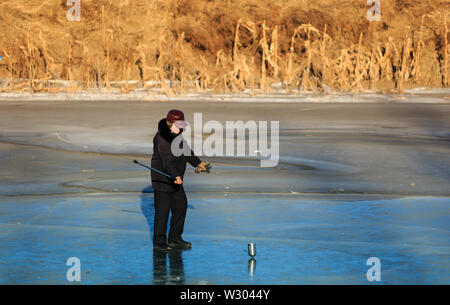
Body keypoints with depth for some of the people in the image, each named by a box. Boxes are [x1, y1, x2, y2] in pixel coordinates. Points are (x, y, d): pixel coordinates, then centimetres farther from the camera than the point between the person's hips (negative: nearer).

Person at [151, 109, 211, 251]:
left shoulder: (178, 134, 7)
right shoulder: (162, 138, -22)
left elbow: (185, 150, 20)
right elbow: (167, 160, -33)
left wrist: (197, 163, 13)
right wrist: (175, 176, -44)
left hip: (176, 179, 10)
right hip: (162, 179, -10)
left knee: (181, 205, 13)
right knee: (162, 210, -4)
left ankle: (175, 239, 24)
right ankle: (159, 242, 5)